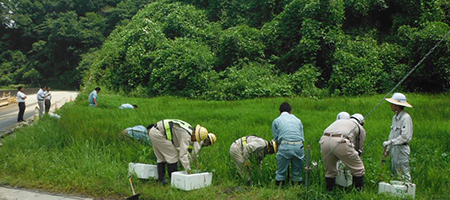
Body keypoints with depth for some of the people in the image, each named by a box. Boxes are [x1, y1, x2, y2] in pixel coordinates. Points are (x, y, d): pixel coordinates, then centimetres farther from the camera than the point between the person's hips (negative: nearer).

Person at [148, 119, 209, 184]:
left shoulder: (189, 129, 14)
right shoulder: (186, 135, -16)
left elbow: (183, 148, 26)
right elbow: (183, 154, -20)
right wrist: (188, 170, -15)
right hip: (158, 134, -10)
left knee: (161, 157, 17)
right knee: (172, 155, -3)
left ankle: (161, 179, 20)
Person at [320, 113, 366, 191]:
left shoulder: (339, 121, 38)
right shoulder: (361, 128, 27)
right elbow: (360, 148, 32)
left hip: (324, 140, 5)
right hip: (341, 143, -4)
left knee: (329, 170, 23)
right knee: (358, 169, 14)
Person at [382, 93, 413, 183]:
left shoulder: (406, 117, -15)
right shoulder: (395, 117, 12)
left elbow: (404, 137, -21)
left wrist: (390, 142, -20)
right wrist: (388, 148, 20)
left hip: (402, 149, -9)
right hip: (394, 148, 9)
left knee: (404, 174, -5)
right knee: (394, 173, 13)